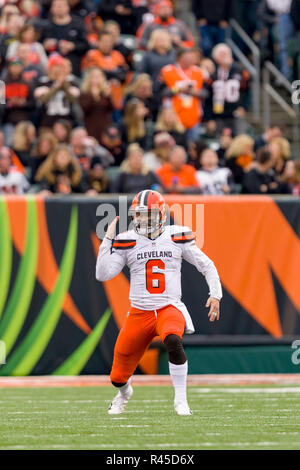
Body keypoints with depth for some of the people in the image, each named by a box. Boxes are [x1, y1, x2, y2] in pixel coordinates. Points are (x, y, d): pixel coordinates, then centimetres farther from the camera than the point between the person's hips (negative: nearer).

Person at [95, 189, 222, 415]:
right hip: (139, 312, 2)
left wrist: (215, 295, -2)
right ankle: (124, 393, 46)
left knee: (173, 341, -38)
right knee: (119, 377, 6)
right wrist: (108, 240, -10)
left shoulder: (176, 238, 1)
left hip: (169, 309, -2)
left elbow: (207, 266, 8)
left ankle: (181, 399, -22)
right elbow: (102, 274, -7)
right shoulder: (128, 241, 1)